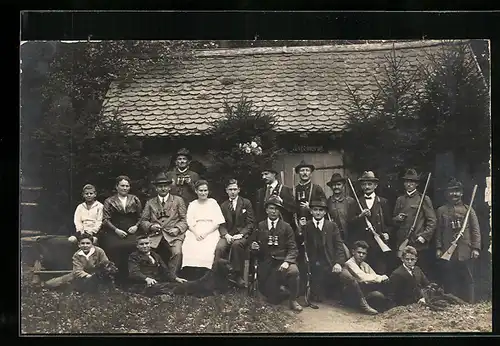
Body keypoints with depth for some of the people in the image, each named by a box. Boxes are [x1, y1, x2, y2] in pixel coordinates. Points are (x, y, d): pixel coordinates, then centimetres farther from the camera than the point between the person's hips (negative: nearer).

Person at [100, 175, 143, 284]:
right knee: (116, 247, -32)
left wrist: (136, 226, -1)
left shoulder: (135, 200, 15)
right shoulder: (109, 201, 10)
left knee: (131, 245, -32)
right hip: (114, 233, -1)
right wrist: (116, 230, -7)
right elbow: (105, 219, 4)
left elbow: (141, 217, 17)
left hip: (131, 232, 1)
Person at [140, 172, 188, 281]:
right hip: (155, 235, 1)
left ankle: (171, 278, -15)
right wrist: (151, 226, -6)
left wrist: (177, 229, -8)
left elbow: (184, 220, 11)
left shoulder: (178, 200, 17)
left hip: (173, 235, -1)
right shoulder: (150, 203, 22)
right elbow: (143, 221, 16)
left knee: (177, 252, -31)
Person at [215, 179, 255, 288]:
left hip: (242, 235, -2)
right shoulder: (223, 206, 18)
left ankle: (236, 275, -28)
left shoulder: (246, 203, 9)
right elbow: (221, 224, 10)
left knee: (237, 244, -38)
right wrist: (226, 235, -11)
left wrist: (241, 234, -13)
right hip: (228, 235, 2)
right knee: (219, 248, -31)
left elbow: (250, 223, 3)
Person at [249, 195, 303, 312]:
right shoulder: (260, 226, 11)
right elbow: (252, 242, 17)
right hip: (265, 264, 1)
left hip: (281, 261, -1)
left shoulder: (286, 227, 5)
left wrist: (287, 261, -20)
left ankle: (293, 300, -10)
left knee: (293, 271, -35)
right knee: (273, 299, -9)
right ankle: (282, 289, 29)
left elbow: (292, 248, -2)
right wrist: (253, 246, -8)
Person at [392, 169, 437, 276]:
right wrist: (397, 219, 2)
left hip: (418, 244, -4)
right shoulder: (400, 200, 17)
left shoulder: (424, 199, 2)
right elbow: (393, 220, 24)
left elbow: (432, 221, -2)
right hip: (401, 243, 4)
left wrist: (424, 236, -11)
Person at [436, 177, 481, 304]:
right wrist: (438, 248, 1)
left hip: (466, 253, -1)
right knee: (449, 282, 4)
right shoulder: (441, 211, 9)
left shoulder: (468, 209, 7)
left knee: (468, 281, 3)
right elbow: (438, 231, 8)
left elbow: (475, 230, 3)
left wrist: (476, 248, -5)